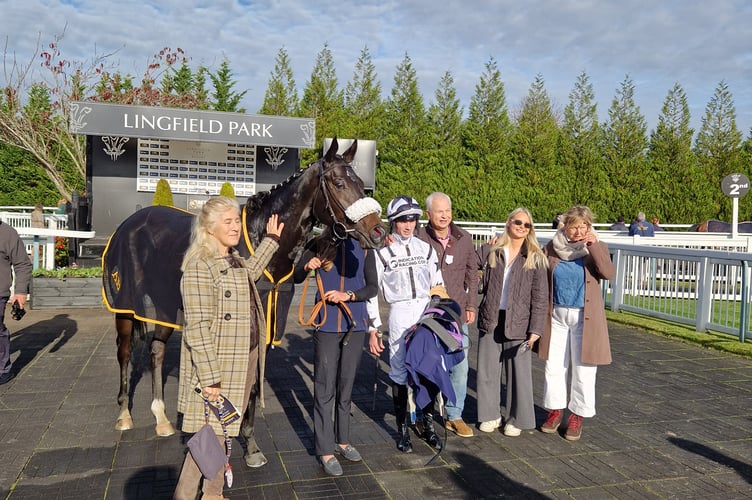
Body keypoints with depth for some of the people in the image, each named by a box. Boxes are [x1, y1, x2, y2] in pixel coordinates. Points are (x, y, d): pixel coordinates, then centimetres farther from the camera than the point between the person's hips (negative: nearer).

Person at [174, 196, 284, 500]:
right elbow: (198, 328, -22)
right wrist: (210, 379, -24)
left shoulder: (235, 261, 8)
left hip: (244, 361, 9)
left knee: (225, 432, 19)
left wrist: (271, 240, 33)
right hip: (217, 365, -8)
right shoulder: (200, 266, -18)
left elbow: (251, 272, 34)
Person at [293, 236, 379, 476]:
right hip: (327, 325, -2)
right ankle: (325, 450, 12)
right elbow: (296, 277, 6)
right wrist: (307, 266, -15)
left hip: (355, 323, 2)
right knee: (325, 387, 1)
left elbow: (372, 287, 2)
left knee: (346, 384, 13)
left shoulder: (363, 247, 2)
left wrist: (348, 295, -14)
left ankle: (342, 440, 28)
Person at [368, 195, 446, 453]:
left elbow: (438, 285, 14)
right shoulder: (382, 252, -3)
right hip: (400, 314, -3)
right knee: (400, 372, 3)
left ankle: (428, 425, 24)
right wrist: (373, 329, -4)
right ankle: (403, 429, 19)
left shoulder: (426, 248, 9)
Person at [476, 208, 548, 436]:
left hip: (518, 322, -2)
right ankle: (491, 415, 26)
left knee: (519, 373, 5)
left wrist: (535, 328, -9)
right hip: (490, 319, 2)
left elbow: (540, 297, -3)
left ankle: (516, 420, 22)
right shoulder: (491, 250, 3)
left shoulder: (535, 258, -1)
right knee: (487, 370, 10)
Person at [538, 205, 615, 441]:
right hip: (556, 315, 2)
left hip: (585, 318, -2)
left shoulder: (597, 247, -3)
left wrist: (593, 246, -26)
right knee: (554, 366, 10)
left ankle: (577, 415, 20)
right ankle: (556, 409, 27)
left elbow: (608, 273, -20)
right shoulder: (552, 248, 1)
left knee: (583, 369, 5)